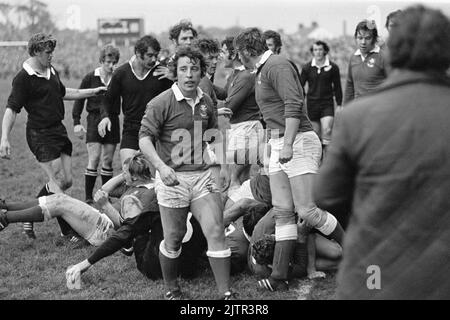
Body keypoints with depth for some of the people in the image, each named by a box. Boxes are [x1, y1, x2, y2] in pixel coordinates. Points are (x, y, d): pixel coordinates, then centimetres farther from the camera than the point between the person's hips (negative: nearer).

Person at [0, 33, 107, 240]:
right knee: (55, 182, -9)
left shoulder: (52, 72, 10)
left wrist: (93, 91, 32)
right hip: (40, 134, -8)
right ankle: (68, 232, -1)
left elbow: (63, 93, 28)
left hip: (59, 130, 8)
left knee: (66, 180, 8)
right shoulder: (23, 78, -14)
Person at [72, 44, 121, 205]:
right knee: (94, 160, -7)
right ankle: (88, 197, 1)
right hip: (95, 119, -2)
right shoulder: (90, 78, -2)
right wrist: (76, 122, -2)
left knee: (108, 160, 7)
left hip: (112, 121, 2)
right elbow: (79, 99, 3)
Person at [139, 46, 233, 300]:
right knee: (173, 239, 5)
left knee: (216, 232, -5)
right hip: (172, 179, -4)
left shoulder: (207, 103, 8)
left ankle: (226, 293, 1)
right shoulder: (162, 103, -10)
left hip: (202, 176, 4)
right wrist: (161, 166, -27)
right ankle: (172, 289, 28)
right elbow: (145, 138, -13)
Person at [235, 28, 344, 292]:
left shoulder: (277, 66, -11)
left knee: (306, 210, -11)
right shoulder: (262, 71, 20)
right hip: (278, 145, 9)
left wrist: (288, 144, -25)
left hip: (298, 142, -9)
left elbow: (293, 105, -21)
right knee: (283, 212, 4)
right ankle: (279, 277, 3)